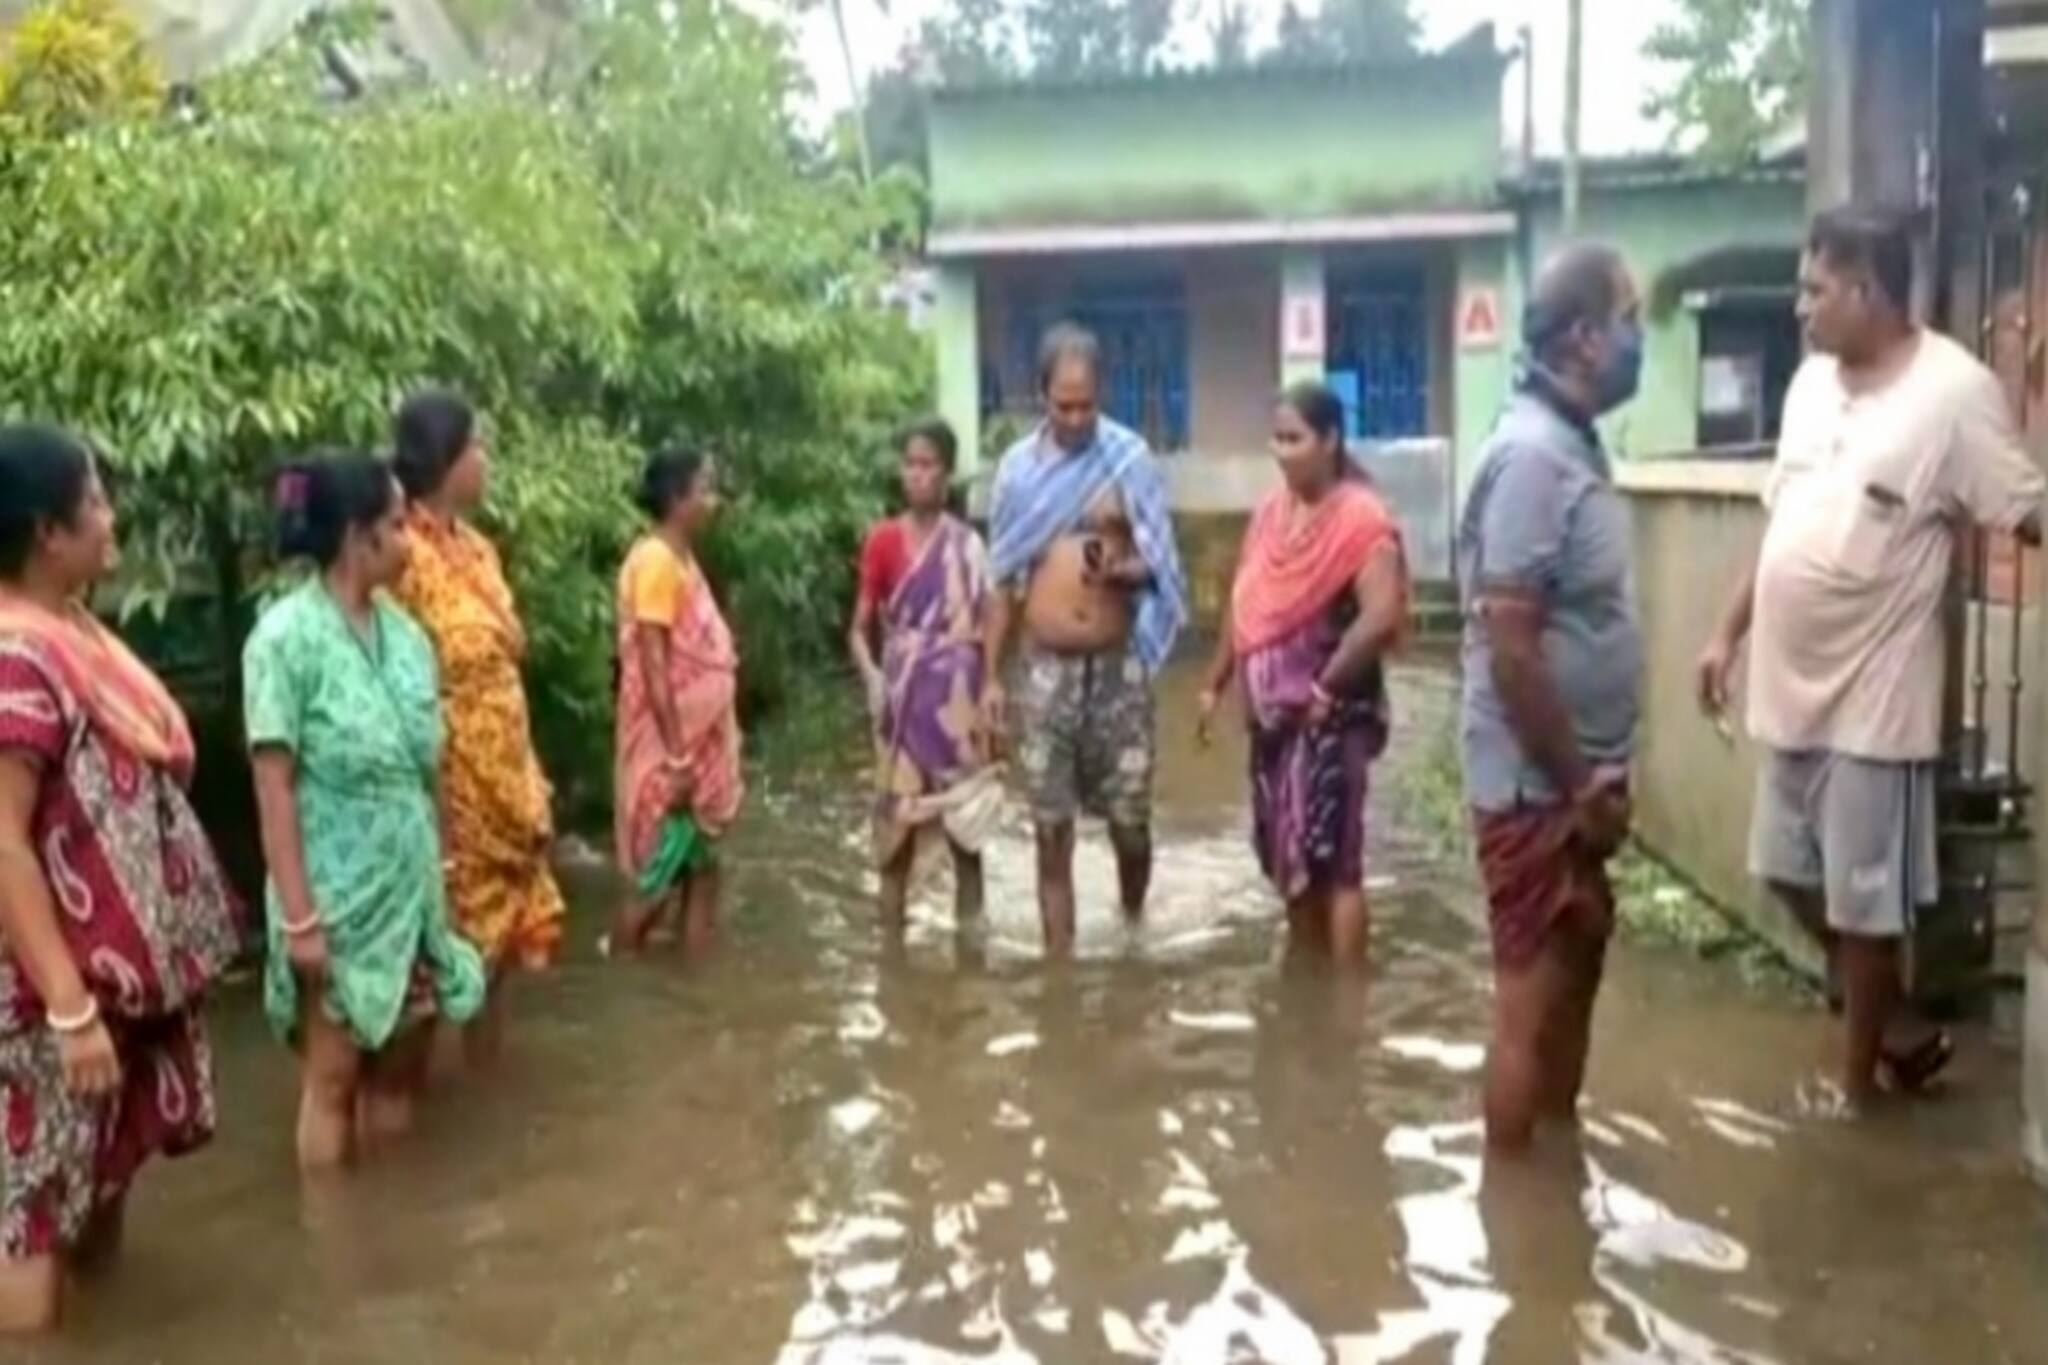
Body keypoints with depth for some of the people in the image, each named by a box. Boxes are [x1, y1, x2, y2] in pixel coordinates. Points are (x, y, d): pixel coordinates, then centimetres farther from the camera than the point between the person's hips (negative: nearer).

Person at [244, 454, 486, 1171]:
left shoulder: (403, 630, 5)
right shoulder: (286, 635, -13)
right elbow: (274, 788, -15)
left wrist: (438, 880, 12)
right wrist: (297, 915, -17)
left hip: (410, 888, 6)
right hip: (338, 897, -6)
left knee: (398, 1071, 15)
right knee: (334, 1080, 6)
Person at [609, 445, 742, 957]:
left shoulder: (683, 558, 11)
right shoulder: (656, 561, -17)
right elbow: (653, 665, -21)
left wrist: (696, 749, 16)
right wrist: (677, 755, -22)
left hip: (699, 737, 9)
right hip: (672, 742, -9)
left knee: (701, 860, 13)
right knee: (663, 872, -1)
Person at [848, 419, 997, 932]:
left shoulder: (967, 545, 0)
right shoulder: (883, 541, 1)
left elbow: (985, 629, 3)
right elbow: (859, 628, 2)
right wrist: (872, 677, -16)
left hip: (955, 702, 0)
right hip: (903, 700, 0)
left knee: (965, 828, 6)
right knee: (897, 823, 3)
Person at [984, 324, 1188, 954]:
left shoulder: (1131, 459, -2)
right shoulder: (1016, 468, 4)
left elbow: (1159, 565, 0)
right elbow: (1003, 582, 8)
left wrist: (1120, 570, -23)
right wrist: (992, 676, 6)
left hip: (1119, 667, -1)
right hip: (1046, 671, 1)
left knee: (1130, 821, 4)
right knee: (1052, 832, 4)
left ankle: (1132, 934, 32)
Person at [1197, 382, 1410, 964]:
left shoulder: (1360, 517, -15)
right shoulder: (1271, 512, 9)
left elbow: (1382, 616, -26)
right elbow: (1246, 607, 16)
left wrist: (1326, 687, -20)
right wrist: (1215, 685, 15)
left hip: (1329, 716, -8)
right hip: (1272, 710, 8)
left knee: (1333, 861, -4)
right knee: (1288, 858, 15)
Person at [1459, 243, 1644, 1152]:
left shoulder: (1574, 445, 10)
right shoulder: (1532, 455, -20)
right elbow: (1510, 647, -24)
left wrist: (1596, 780, 15)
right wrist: (1578, 787, -17)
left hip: (1575, 781, 10)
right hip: (1539, 788, -10)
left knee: (1572, 984, 19)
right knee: (1532, 1006, 1)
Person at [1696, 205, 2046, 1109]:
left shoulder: (1954, 393, -15)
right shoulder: (1811, 383, 6)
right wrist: (1729, 634, 15)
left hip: (1873, 696, -7)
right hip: (1792, 683, 8)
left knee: (1863, 900, 6)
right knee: (1794, 876, 18)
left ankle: (1857, 1081, 24)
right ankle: (1891, 1027, 38)